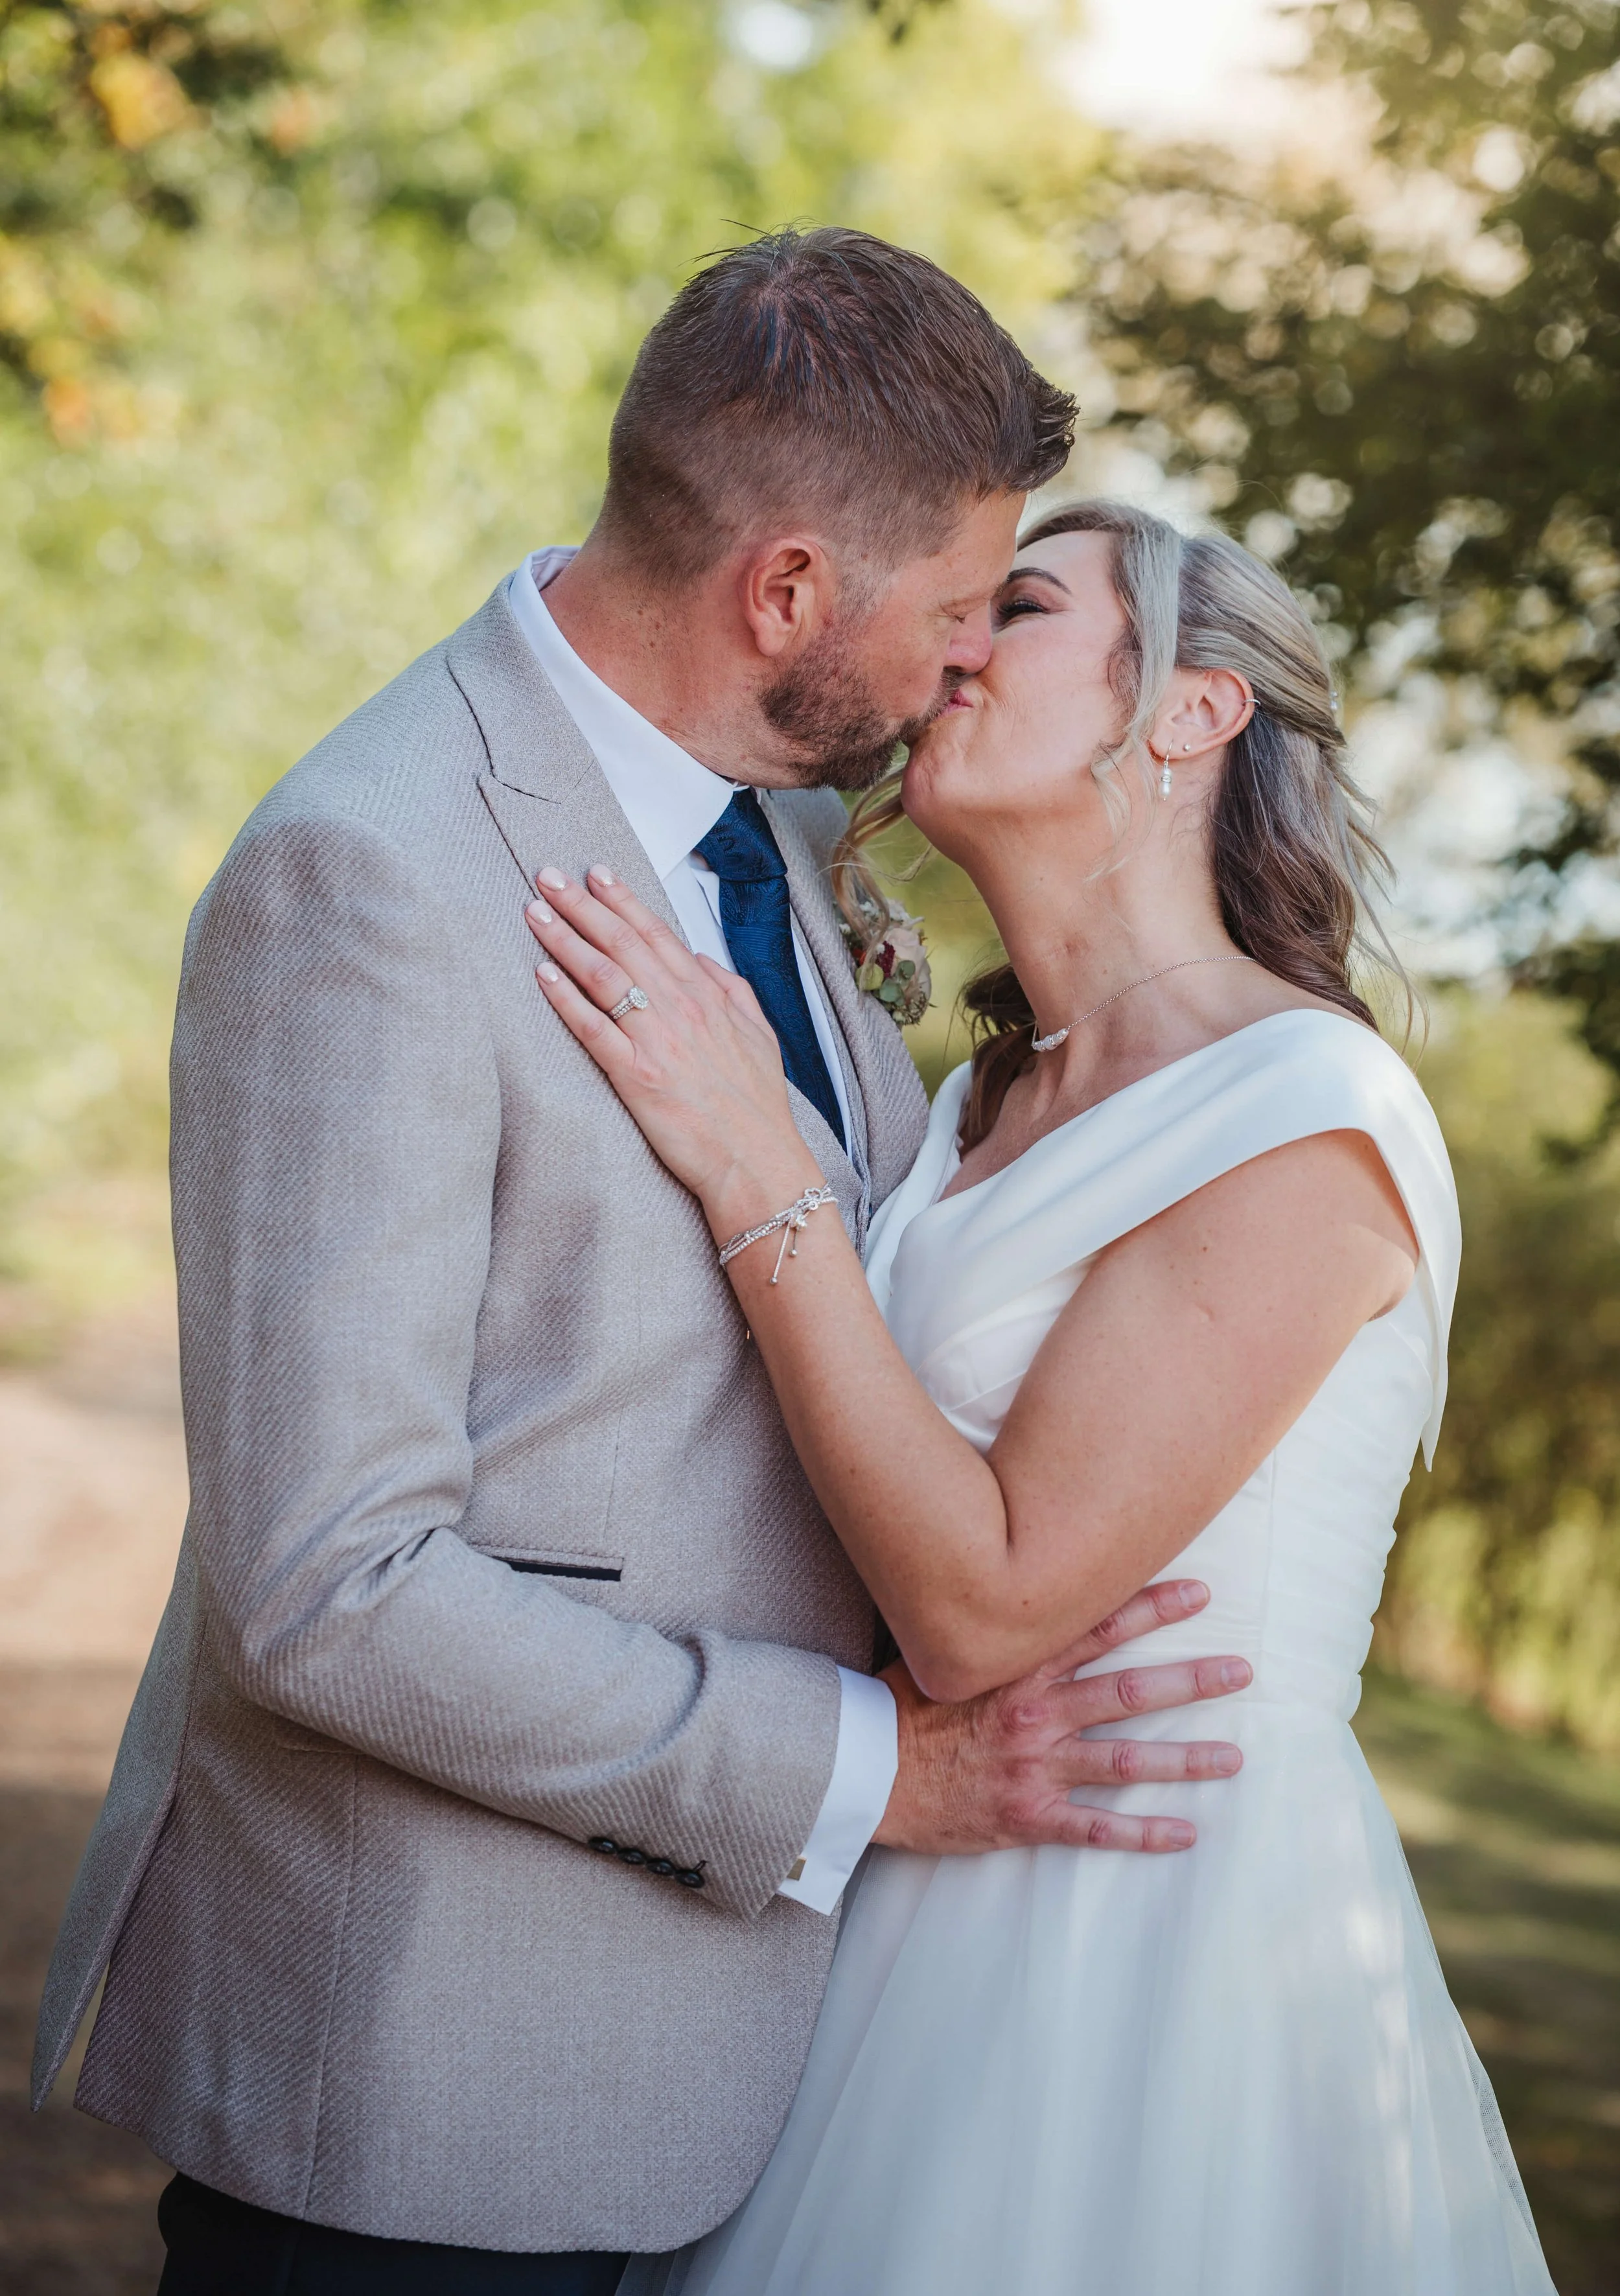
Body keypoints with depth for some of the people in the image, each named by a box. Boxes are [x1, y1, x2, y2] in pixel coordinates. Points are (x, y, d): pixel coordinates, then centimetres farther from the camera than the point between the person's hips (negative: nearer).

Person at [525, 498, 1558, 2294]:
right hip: (935, 1922, 8)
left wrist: (756, 1175, -19)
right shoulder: (986, 1105, 9)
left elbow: (983, 1607, -21)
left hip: (1168, 1932, -8)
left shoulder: (1310, 1116, -17)